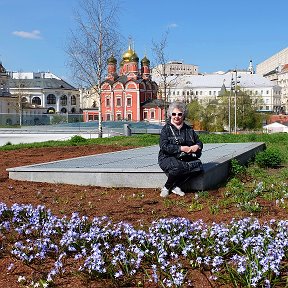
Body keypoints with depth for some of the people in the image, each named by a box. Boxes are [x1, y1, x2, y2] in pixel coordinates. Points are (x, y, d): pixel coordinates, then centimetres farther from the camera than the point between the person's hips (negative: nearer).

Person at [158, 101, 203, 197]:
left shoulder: (189, 129, 15)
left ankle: (176, 186, -12)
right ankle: (166, 188, -9)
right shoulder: (166, 129, 0)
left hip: (185, 158, 5)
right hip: (168, 158, -5)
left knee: (198, 164, -25)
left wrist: (197, 146, -9)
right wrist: (181, 148, -22)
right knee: (177, 167, -37)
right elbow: (164, 146, -13)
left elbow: (199, 142, 18)